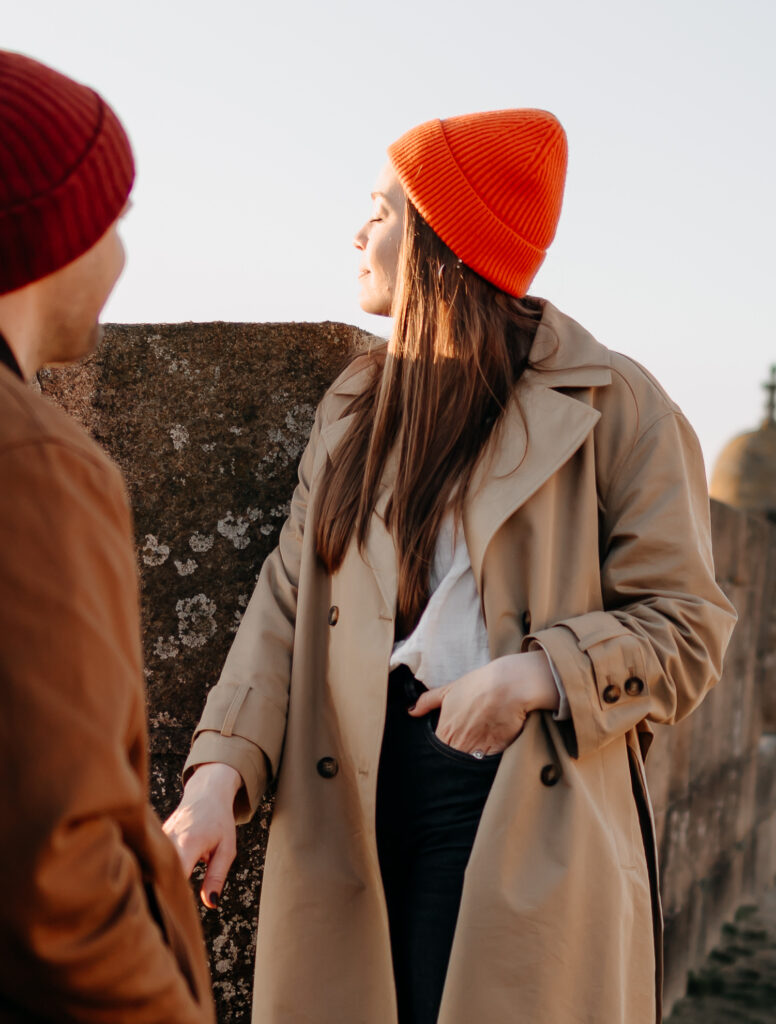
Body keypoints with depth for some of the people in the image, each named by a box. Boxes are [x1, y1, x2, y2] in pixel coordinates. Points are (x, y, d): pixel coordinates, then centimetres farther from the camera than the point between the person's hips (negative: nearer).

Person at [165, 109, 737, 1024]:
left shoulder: (615, 409, -3)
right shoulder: (353, 408, 14)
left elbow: (685, 624, -2)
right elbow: (289, 599, 9)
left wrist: (541, 672, -19)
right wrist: (222, 767, -5)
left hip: (523, 808, -4)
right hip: (352, 800, 5)